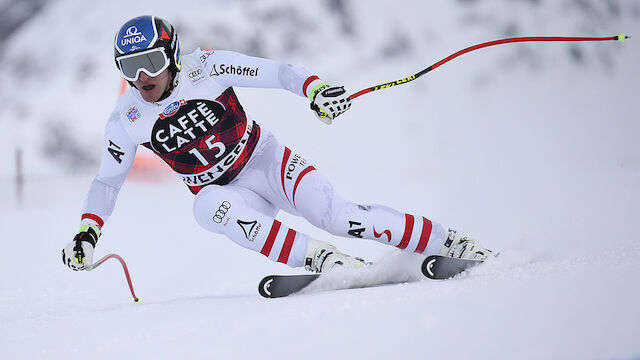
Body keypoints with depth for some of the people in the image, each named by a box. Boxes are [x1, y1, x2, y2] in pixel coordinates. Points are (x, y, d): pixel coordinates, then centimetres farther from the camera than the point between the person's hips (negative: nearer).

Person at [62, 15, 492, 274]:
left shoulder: (204, 68, -15)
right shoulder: (126, 122, -7)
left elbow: (276, 72, -14)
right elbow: (107, 180, 6)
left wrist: (316, 87, -33)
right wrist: (87, 232, -8)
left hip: (266, 161, -2)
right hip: (228, 192, 2)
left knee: (334, 214, -24)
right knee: (208, 206, -34)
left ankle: (452, 244, -16)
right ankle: (319, 258, -38)